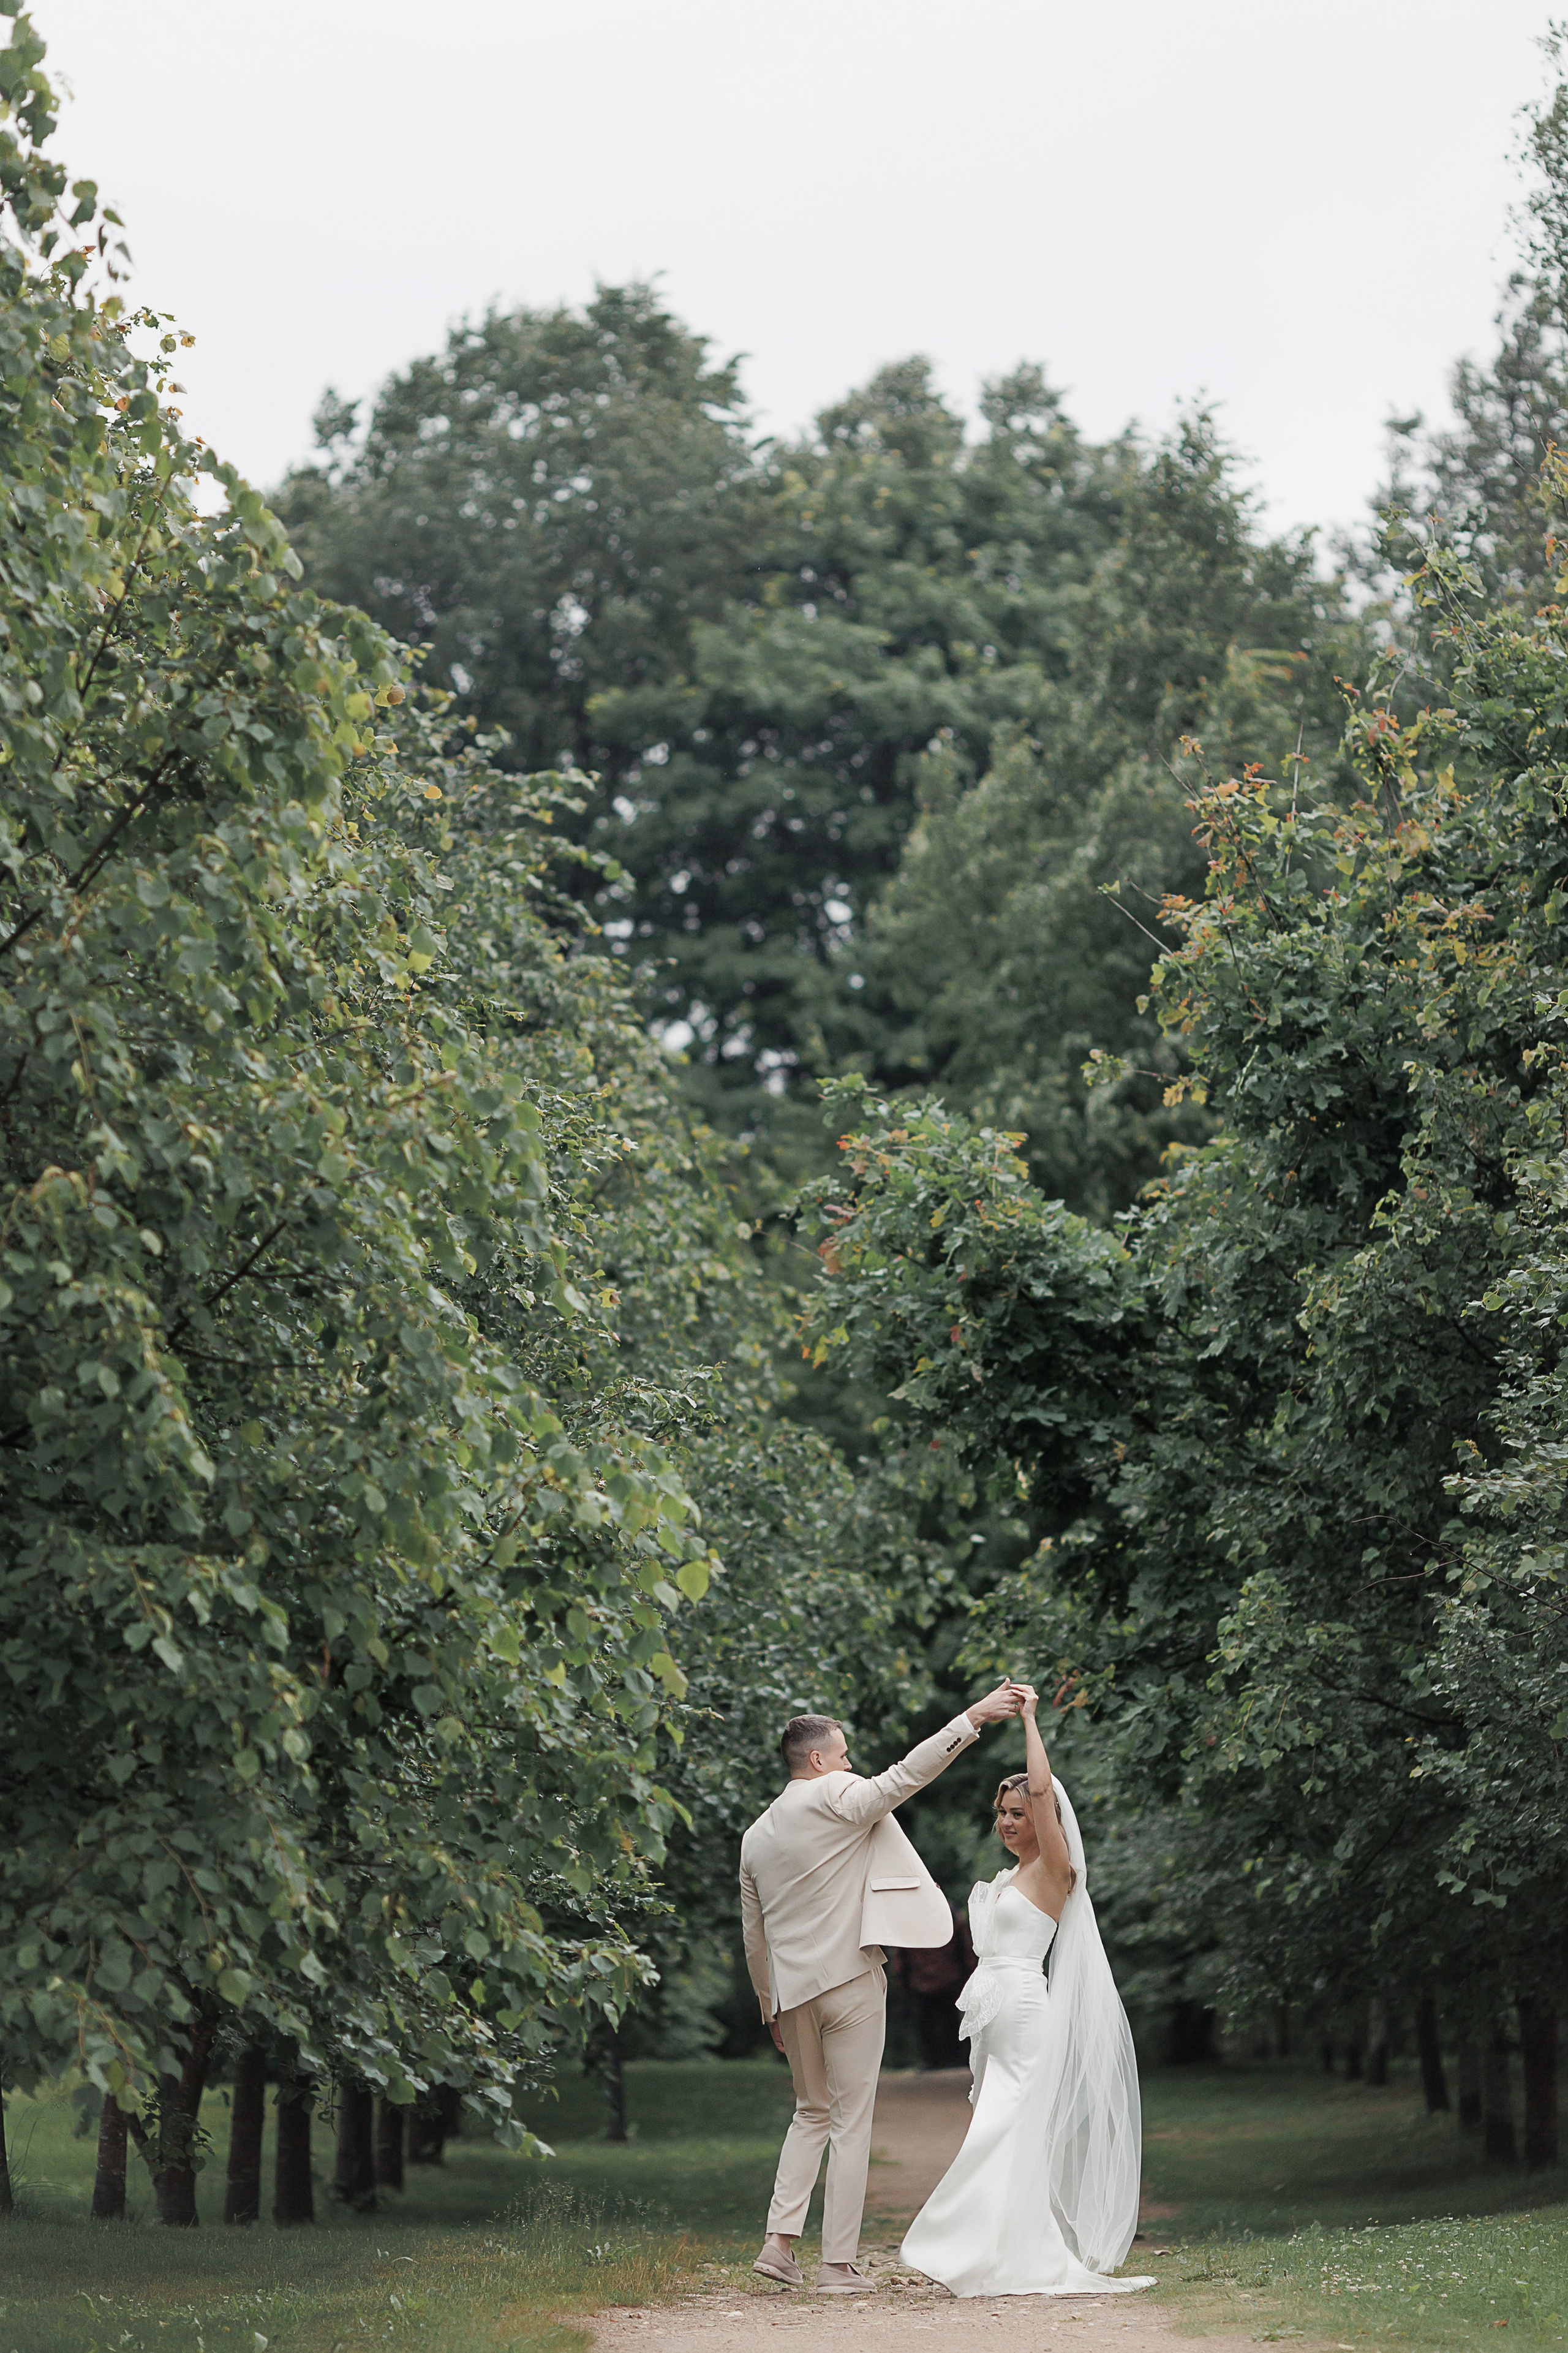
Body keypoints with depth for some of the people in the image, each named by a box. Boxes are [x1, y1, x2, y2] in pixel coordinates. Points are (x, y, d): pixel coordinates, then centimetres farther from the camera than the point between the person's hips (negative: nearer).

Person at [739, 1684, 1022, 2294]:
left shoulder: (756, 1836, 13)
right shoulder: (836, 1798, -7)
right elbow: (905, 1776, -18)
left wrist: (770, 2008, 25)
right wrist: (973, 1717, -18)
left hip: (792, 1991, 6)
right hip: (849, 1981, -6)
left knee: (811, 2113, 20)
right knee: (851, 2122, -1)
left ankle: (780, 2240, 6)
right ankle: (839, 2265, -2)